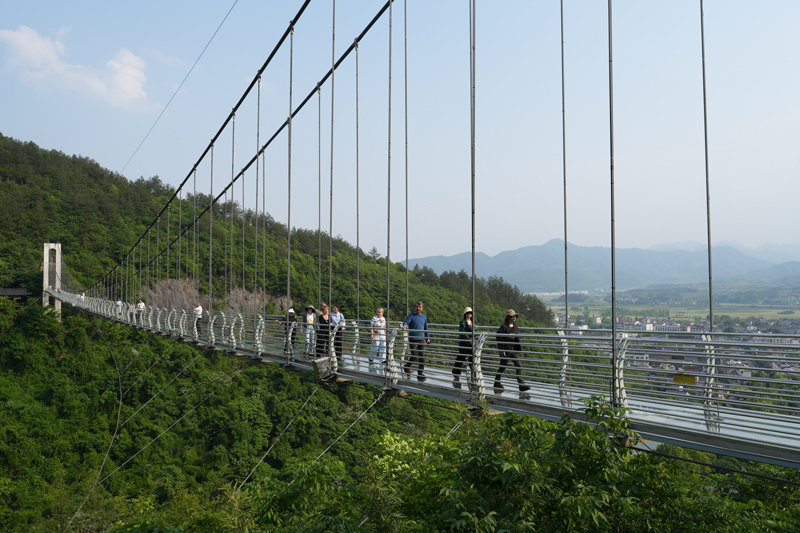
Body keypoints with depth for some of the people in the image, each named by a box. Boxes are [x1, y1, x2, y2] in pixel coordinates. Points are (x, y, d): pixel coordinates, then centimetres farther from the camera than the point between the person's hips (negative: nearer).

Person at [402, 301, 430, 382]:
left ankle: (420, 374, 6)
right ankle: (406, 367, 24)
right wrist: (404, 325, -46)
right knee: (414, 356, -4)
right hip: (413, 340, -4)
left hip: (422, 339, 4)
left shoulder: (424, 316, 12)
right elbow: (406, 322, -24)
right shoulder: (411, 316, -4)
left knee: (422, 357, -1)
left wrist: (428, 338, 21)